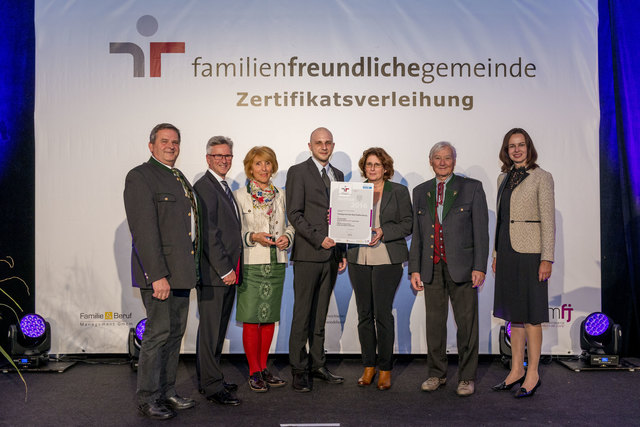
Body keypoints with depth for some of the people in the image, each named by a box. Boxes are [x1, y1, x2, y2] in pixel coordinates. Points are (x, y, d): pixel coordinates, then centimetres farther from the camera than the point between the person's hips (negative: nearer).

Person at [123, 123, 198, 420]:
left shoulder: (180, 179, 20)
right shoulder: (140, 176, -8)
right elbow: (144, 230, -16)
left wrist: (190, 268, 15)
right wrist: (157, 275, -22)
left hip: (180, 272, 9)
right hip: (158, 271, -8)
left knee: (175, 333, 12)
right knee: (158, 333, -4)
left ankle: (167, 393, 23)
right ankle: (147, 399, 10)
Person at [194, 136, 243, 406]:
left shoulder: (225, 188, 19)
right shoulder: (204, 186, -11)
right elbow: (208, 233, -18)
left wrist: (232, 269, 14)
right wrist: (225, 269, -17)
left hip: (228, 272, 9)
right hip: (213, 273, -9)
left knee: (218, 329, 15)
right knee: (210, 330, 0)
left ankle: (209, 379, 27)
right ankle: (212, 386, 9)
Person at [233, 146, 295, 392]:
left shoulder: (281, 195, 12)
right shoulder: (239, 196, 0)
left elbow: (290, 224, 18)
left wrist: (286, 237, -3)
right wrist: (253, 237, -16)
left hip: (277, 263, 4)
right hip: (250, 264, -4)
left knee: (270, 317, 9)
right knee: (251, 320, -2)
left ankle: (264, 368, 21)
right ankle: (254, 372, 10)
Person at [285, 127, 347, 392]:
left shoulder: (338, 175, 17)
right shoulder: (298, 172, -1)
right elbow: (294, 214, -8)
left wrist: (342, 251, 12)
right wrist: (319, 238, -16)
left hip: (331, 254, 6)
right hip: (308, 254, -5)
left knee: (321, 313, 12)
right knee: (302, 313, -1)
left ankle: (317, 364, 21)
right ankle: (299, 370, 8)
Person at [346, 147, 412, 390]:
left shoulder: (398, 191, 5)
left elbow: (407, 224, 1)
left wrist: (383, 232, -14)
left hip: (387, 259, -3)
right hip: (359, 259, 3)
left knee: (383, 313, -6)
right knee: (364, 314, 6)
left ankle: (385, 369, 7)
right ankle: (368, 366, 18)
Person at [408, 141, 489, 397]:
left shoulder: (472, 188, 2)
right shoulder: (420, 192, 13)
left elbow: (481, 230, -2)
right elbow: (417, 234, 12)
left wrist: (479, 267, -10)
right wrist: (414, 269, 6)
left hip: (462, 267, -3)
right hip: (431, 268, 3)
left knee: (467, 323, 2)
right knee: (434, 323, 9)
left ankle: (466, 378, 15)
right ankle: (436, 374, 23)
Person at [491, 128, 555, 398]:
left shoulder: (541, 177, -5)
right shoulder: (503, 178, 14)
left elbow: (548, 220, -9)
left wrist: (547, 259, -14)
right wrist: (496, 253, 14)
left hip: (529, 252, -6)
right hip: (507, 251, 7)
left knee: (530, 314, 0)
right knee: (513, 312, 12)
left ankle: (532, 374, 11)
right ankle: (516, 370, 22)